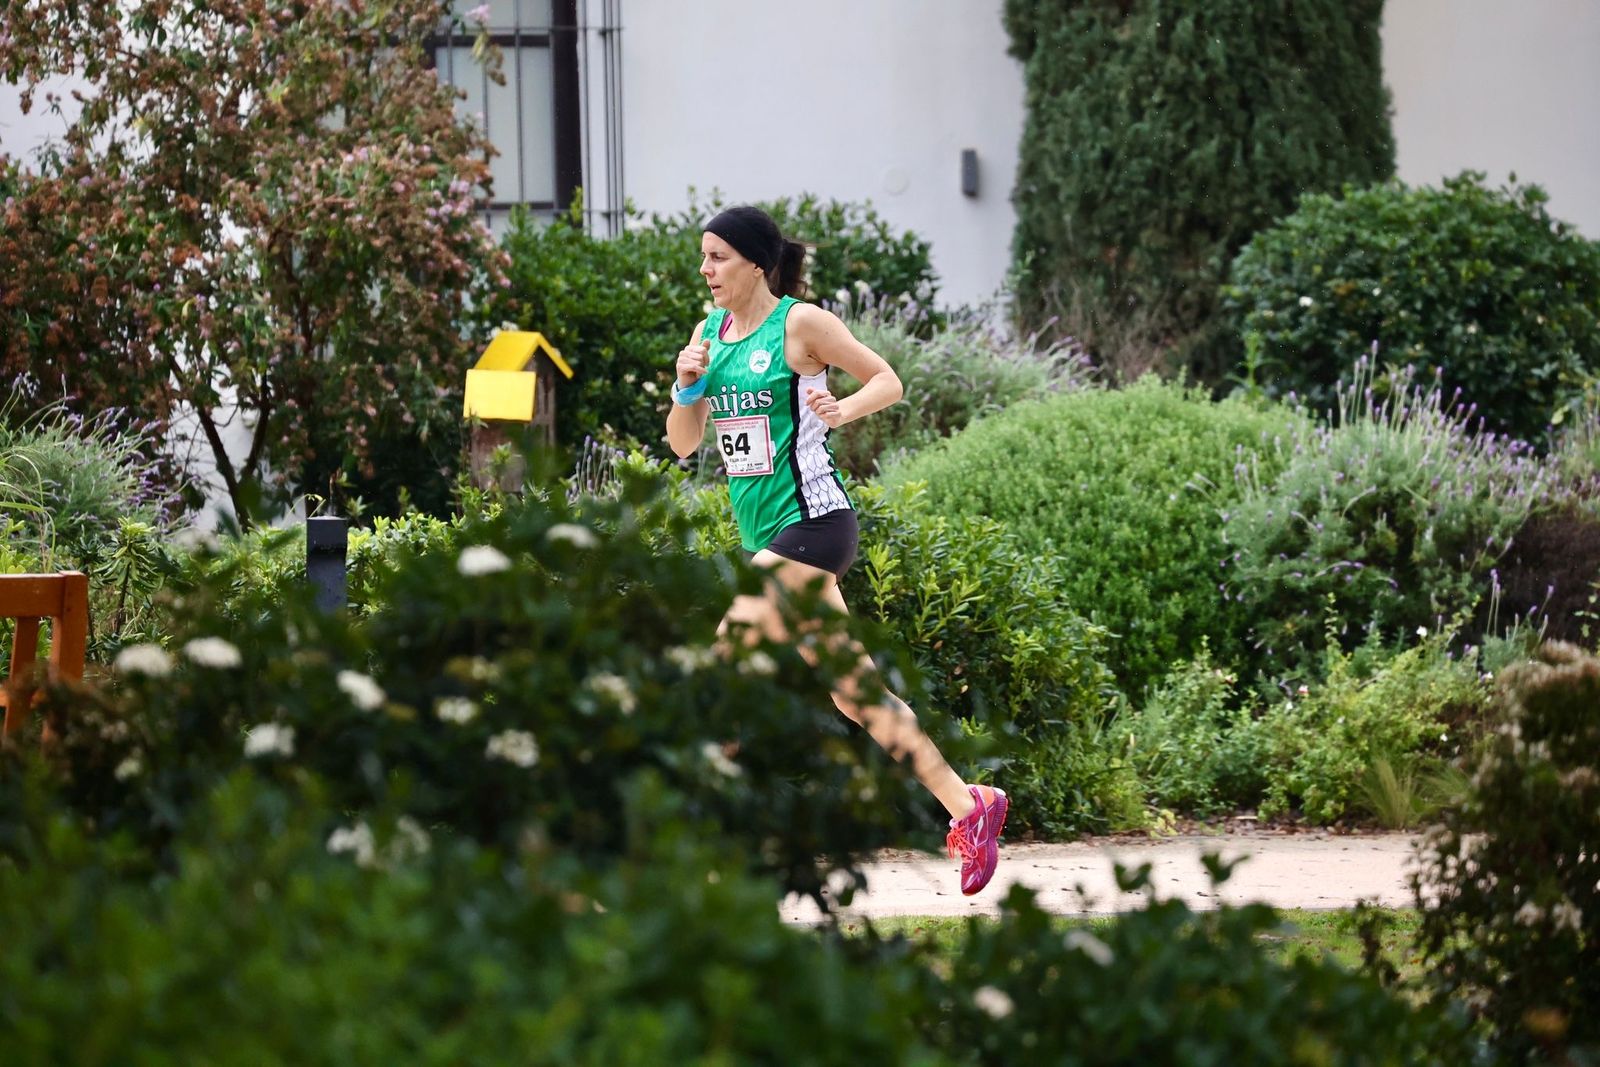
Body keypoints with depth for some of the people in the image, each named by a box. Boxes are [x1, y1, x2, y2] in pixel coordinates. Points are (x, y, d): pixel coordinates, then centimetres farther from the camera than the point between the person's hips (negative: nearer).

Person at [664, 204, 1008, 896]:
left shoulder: (799, 324, -8)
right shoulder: (708, 333, 12)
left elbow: (887, 380, -2)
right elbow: (683, 444, 14)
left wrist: (843, 410, -20)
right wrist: (686, 387, -4)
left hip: (811, 521, -8)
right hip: (765, 533, 8)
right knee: (854, 690, 8)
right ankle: (968, 807, 13)